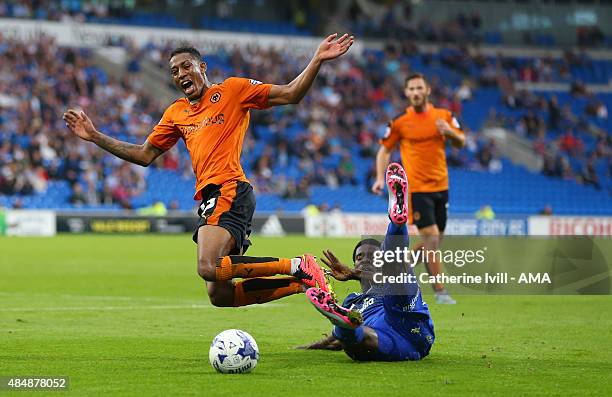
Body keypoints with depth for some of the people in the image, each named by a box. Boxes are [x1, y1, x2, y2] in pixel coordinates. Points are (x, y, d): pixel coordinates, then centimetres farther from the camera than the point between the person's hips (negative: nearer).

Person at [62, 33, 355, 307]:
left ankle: (297, 268, -18)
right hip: (209, 197, 7)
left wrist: (317, 60, -10)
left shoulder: (232, 90, 7)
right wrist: (95, 137, 22)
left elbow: (290, 95, 3)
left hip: (230, 191, -7)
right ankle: (302, 280, 10)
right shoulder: (175, 113, 23)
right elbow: (144, 155, 27)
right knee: (220, 296, -1)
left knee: (209, 267, -31)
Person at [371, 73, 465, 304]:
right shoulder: (399, 122, -4)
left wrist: (449, 132, -13)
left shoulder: (443, 116, 4)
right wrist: (380, 178, -5)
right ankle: (439, 291, -7)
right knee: (432, 237, -13)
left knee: (434, 240, 10)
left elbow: (461, 143, 8)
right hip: (417, 188, -5)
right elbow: (385, 150, 6)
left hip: (440, 187, 5)